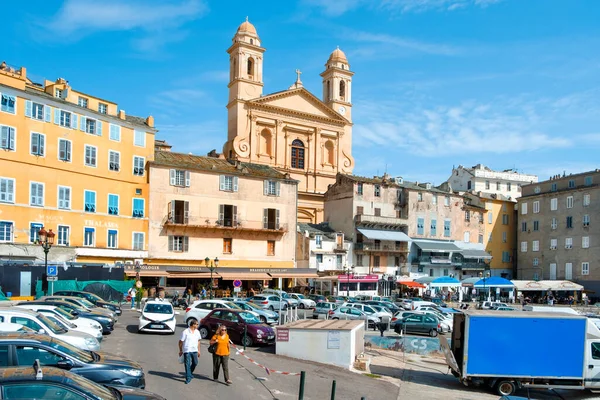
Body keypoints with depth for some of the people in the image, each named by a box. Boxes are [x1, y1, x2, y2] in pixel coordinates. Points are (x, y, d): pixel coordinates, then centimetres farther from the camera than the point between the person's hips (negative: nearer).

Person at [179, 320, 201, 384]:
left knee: (195, 363, 11)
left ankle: (189, 373, 35)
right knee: (187, 364, -2)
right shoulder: (185, 332, -11)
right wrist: (180, 350, -2)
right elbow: (181, 341, -6)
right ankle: (188, 378, 6)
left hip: (194, 350, 5)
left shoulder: (197, 332, 6)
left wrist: (199, 350, 14)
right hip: (187, 351, -5)